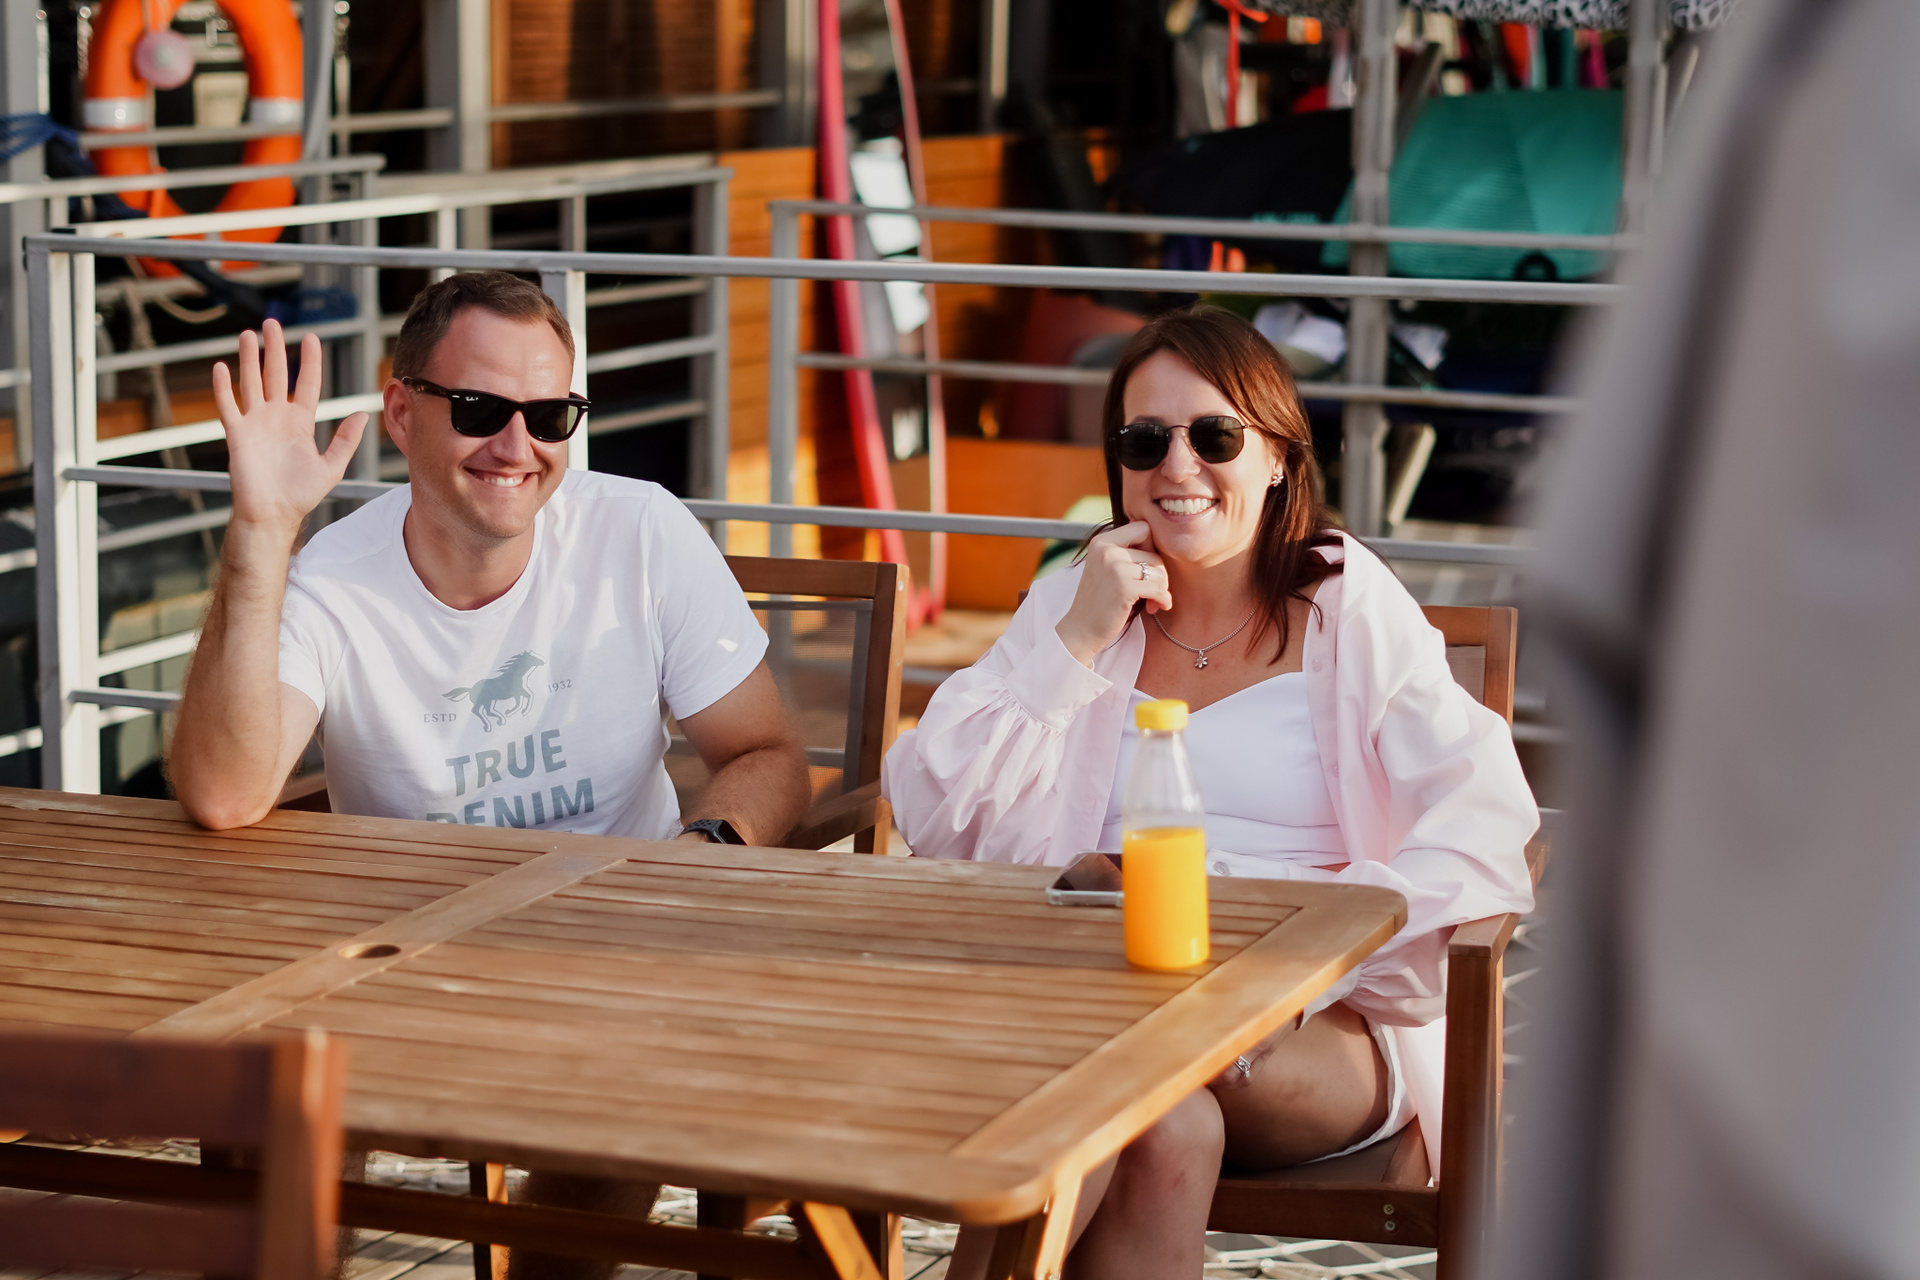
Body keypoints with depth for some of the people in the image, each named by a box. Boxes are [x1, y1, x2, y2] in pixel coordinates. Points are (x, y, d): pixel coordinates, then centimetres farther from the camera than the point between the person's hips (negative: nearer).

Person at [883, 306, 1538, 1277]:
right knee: (1170, 1132, -34)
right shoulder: (1071, 603, 14)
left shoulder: (1350, 609, 6)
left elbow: (1483, 841, -6)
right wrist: (1079, 645, -5)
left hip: (1318, 1031, -1)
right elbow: (933, 820, 2)